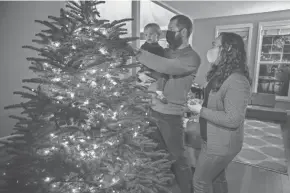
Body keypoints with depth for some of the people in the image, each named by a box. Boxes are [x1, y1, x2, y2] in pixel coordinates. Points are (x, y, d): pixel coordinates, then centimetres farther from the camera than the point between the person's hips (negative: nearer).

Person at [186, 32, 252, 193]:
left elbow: (233, 119, -30)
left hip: (222, 144, -9)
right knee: (217, 178, 25)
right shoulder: (220, 74, 6)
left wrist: (201, 111, -24)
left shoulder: (237, 81, -26)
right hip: (214, 140, 9)